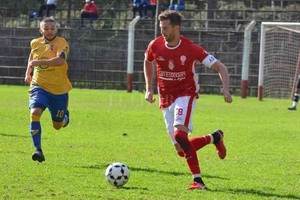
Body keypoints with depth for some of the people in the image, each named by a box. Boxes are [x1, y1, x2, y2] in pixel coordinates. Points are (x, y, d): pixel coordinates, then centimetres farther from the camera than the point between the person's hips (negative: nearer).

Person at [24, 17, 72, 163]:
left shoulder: (61, 43, -13)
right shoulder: (35, 43, 4)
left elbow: (60, 60, -33)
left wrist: (38, 62, -35)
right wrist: (28, 73, 17)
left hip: (59, 90, -2)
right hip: (39, 86, 2)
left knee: (57, 126, 11)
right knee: (35, 113, -26)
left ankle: (65, 117, 49)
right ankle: (38, 150, -23)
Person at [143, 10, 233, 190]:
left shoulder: (191, 49, -17)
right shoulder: (155, 46, -6)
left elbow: (221, 67, -13)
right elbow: (148, 63, 19)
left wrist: (226, 90, -28)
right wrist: (149, 88, 11)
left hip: (186, 94, -5)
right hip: (166, 99, 5)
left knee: (180, 135, -30)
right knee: (181, 149, 2)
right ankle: (215, 137, 25)